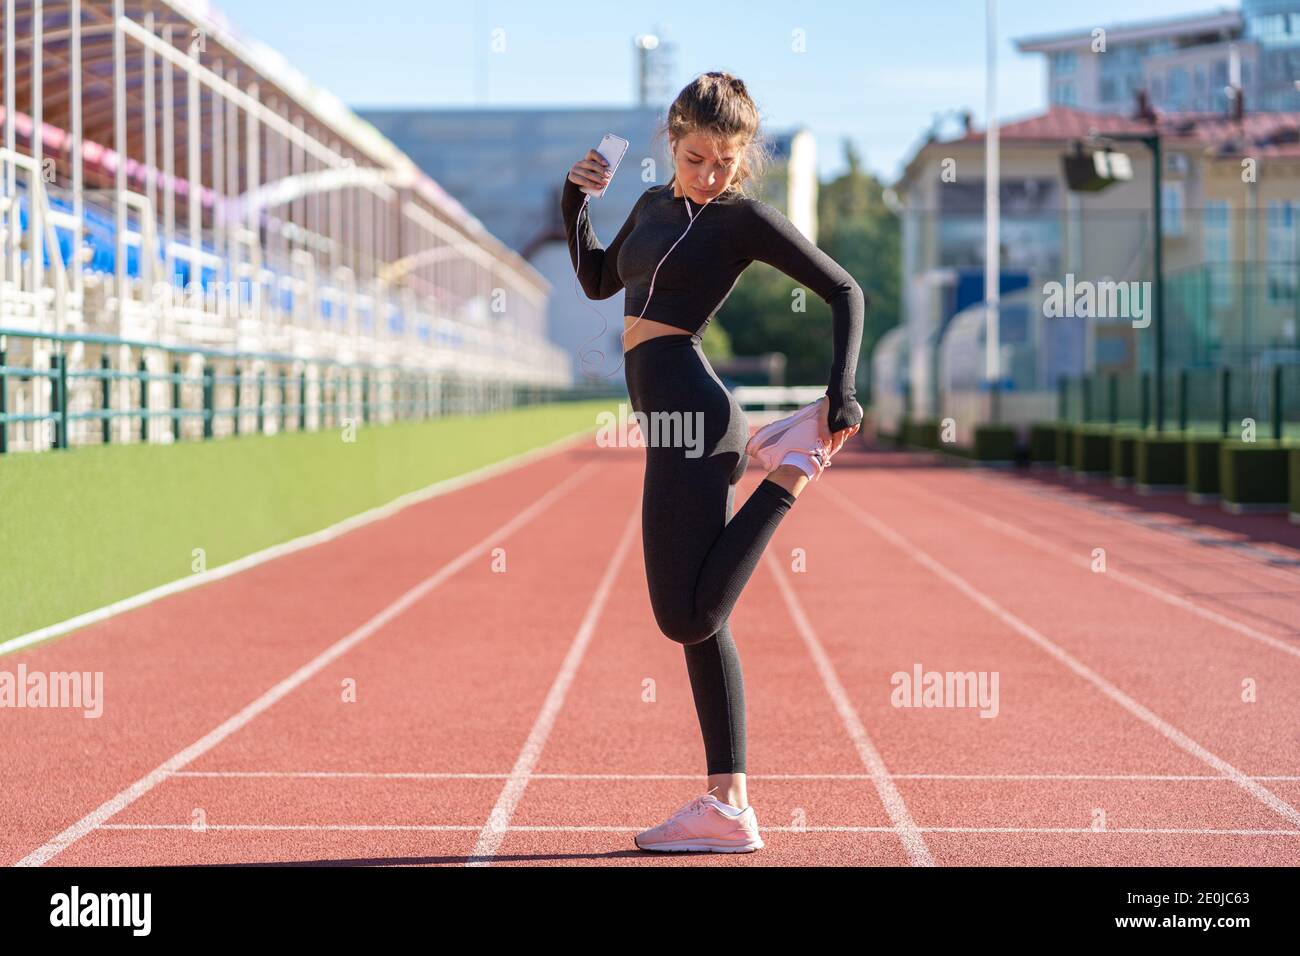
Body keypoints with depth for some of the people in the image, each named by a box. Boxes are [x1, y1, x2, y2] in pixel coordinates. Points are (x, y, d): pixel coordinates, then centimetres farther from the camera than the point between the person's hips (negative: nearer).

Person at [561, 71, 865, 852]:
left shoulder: (744, 218, -4)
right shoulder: (655, 205, 18)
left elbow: (845, 289, -3)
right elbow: (597, 281, 30)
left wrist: (842, 389, -12)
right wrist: (574, 201, 16)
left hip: (690, 409, -9)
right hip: (675, 416, 9)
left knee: (687, 617, -13)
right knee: (696, 620, 7)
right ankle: (728, 805, 9)